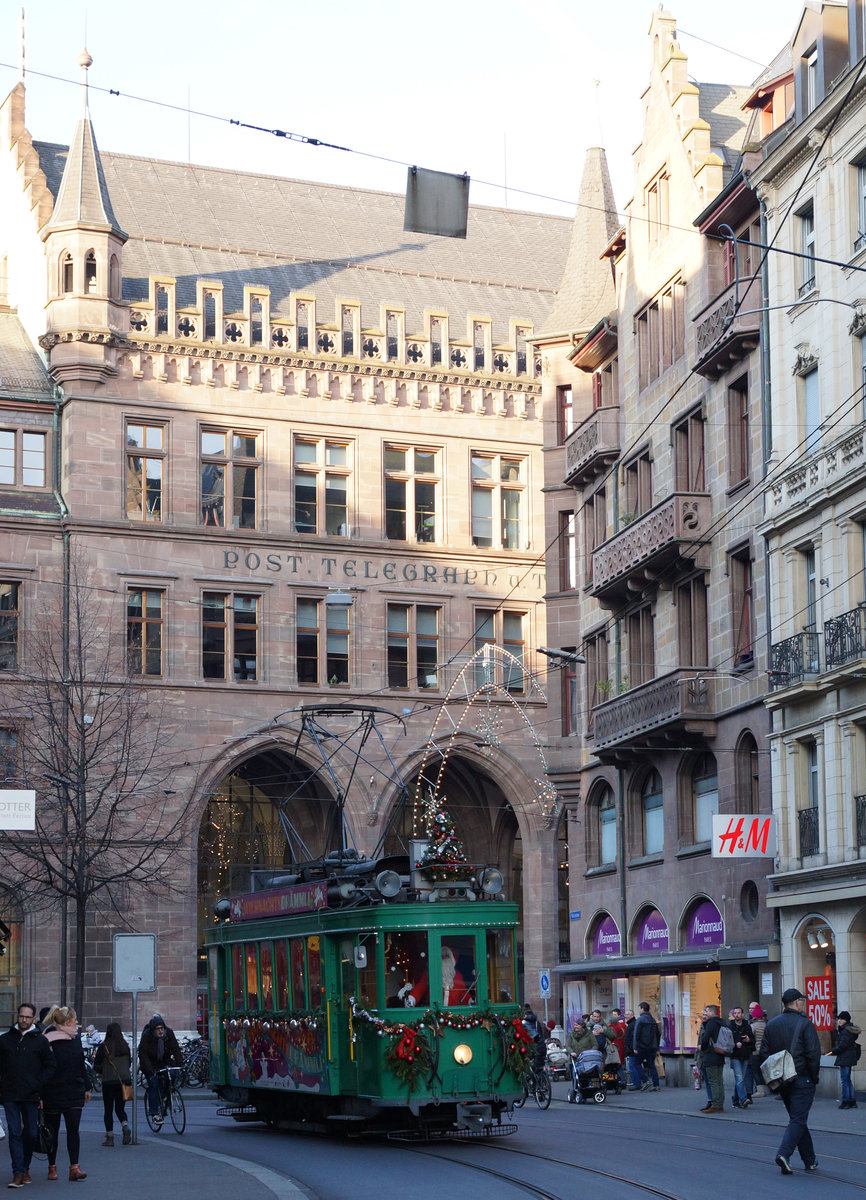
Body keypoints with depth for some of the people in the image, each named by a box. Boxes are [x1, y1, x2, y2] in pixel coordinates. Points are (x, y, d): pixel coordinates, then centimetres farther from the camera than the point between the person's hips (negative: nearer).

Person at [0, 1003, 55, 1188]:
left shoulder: (40, 1040, 4)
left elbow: (51, 1066, 6)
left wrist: (38, 1084, -6)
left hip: (31, 1096, 0)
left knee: (31, 1133, 6)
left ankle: (25, 1166, 26)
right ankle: (18, 1173, -6)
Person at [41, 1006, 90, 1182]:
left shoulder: (76, 1039, 9)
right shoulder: (47, 1042, -12)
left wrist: (86, 1088, 18)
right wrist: (40, 1095, -14)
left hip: (74, 1093, 5)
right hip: (53, 1093, -4)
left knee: (73, 1129, -5)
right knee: (52, 1131, 7)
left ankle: (74, 1168, -10)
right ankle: (52, 1167, 18)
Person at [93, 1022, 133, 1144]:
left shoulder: (103, 1046, -11)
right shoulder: (125, 1046, 2)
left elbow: (96, 1065, -6)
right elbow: (129, 1063, 11)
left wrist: (101, 1073, 14)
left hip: (109, 1081, -4)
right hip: (124, 1079, 4)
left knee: (108, 1110, 7)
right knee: (120, 1108, 14)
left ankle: (110, 1137, 6)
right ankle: (125, 1126, -13)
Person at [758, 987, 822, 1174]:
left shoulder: (771, 1024, 8)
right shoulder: (804, 1024, -10)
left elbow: (763, 1054, 8)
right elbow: (813, 1054, -13)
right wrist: (814, 1077, -2)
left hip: (781, 1080, 6)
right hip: (802, 1079, -6)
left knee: (796, 1118, 15)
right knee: (798, 1120, -5)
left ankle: (810, 1160, 19)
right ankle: (784, 1154, -22)